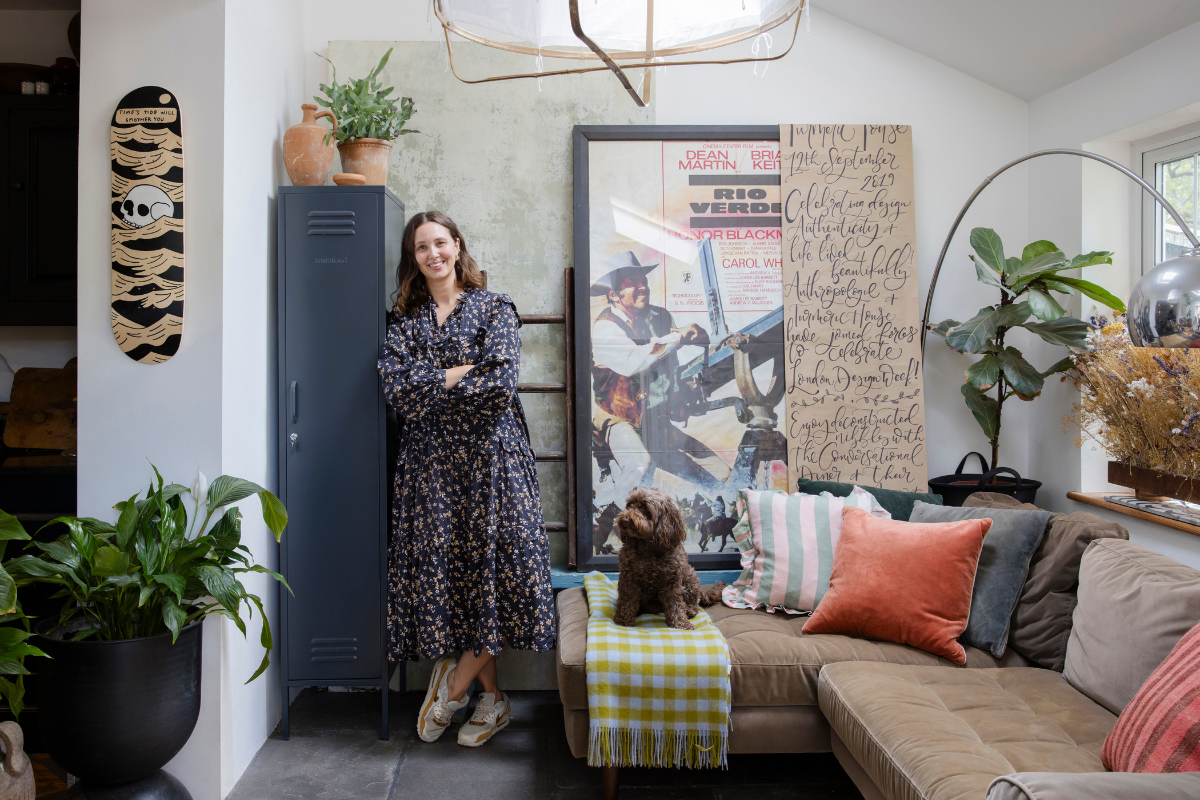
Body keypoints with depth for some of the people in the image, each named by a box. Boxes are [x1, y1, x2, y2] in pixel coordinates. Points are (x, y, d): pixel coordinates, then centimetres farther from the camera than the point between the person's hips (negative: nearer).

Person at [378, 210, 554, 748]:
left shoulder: (494, 308, 6)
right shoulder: (405, 319, 13)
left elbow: (502, 382, -9)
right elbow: (396, 387, -3)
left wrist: (430, 385, -5)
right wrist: (464, 372, -7)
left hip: (489, 451, -2)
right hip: (430, 458, 3)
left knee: (492, 559, -9)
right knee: (442, 560, 0)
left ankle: (455, 682, 11)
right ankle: (491, 696, 12)